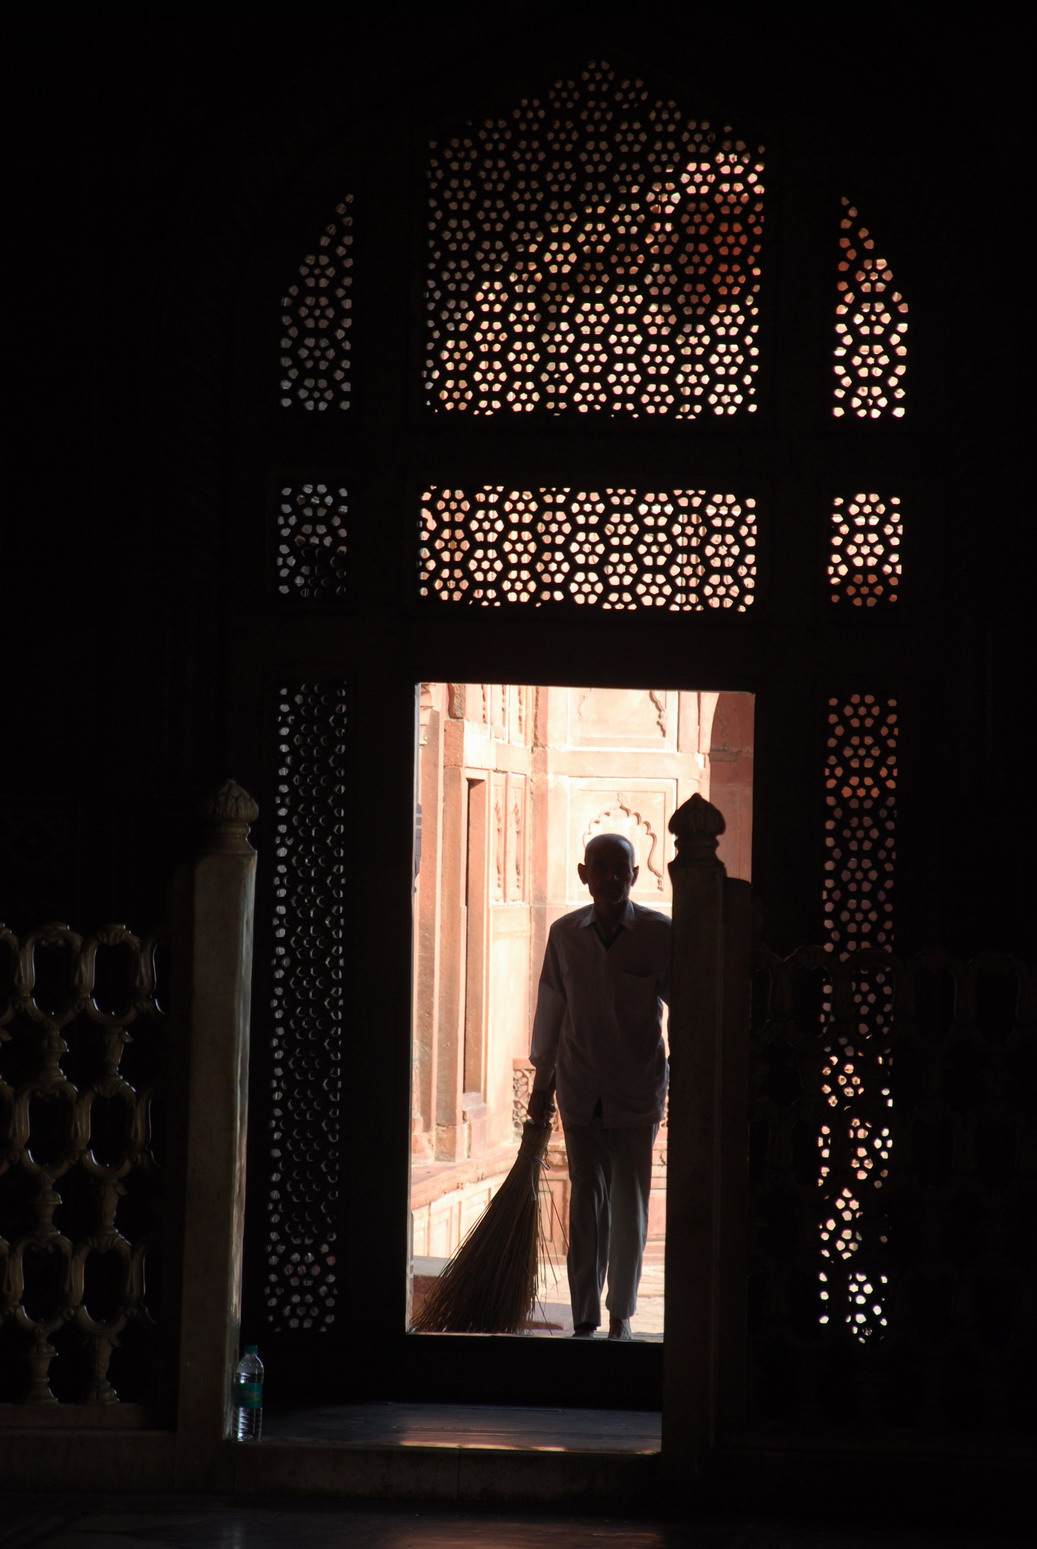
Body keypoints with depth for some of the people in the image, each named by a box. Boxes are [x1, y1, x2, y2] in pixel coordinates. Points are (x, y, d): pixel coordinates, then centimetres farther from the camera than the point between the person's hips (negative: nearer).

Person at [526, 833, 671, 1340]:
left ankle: (620, 1315, 14)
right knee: (586, 1204, 1)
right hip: (580, 1091, 2)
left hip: (637, 1091, -2)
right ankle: (585, 1318, 6)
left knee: (629, 1204, 2)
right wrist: (542, 1084, 16)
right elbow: (550, 1011, 12)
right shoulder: (565, 933, 3)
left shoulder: (660, 933, -4)